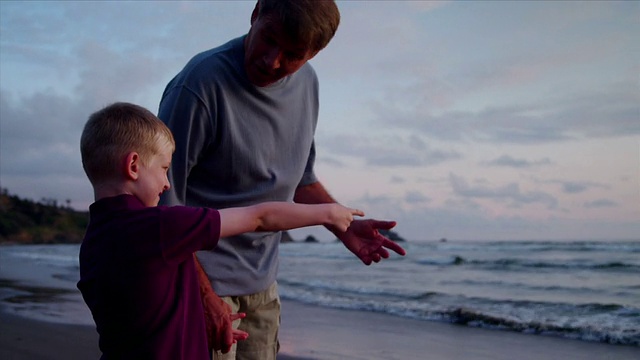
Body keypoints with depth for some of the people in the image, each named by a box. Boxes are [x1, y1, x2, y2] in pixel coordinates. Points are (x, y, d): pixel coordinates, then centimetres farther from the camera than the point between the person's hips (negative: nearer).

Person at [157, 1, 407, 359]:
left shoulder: (307, 83, 3)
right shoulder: (200, 84, -20)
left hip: (262, 285, 7)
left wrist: (346, 228, 2)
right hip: (205, 281, -6)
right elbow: (163, 201, -18)